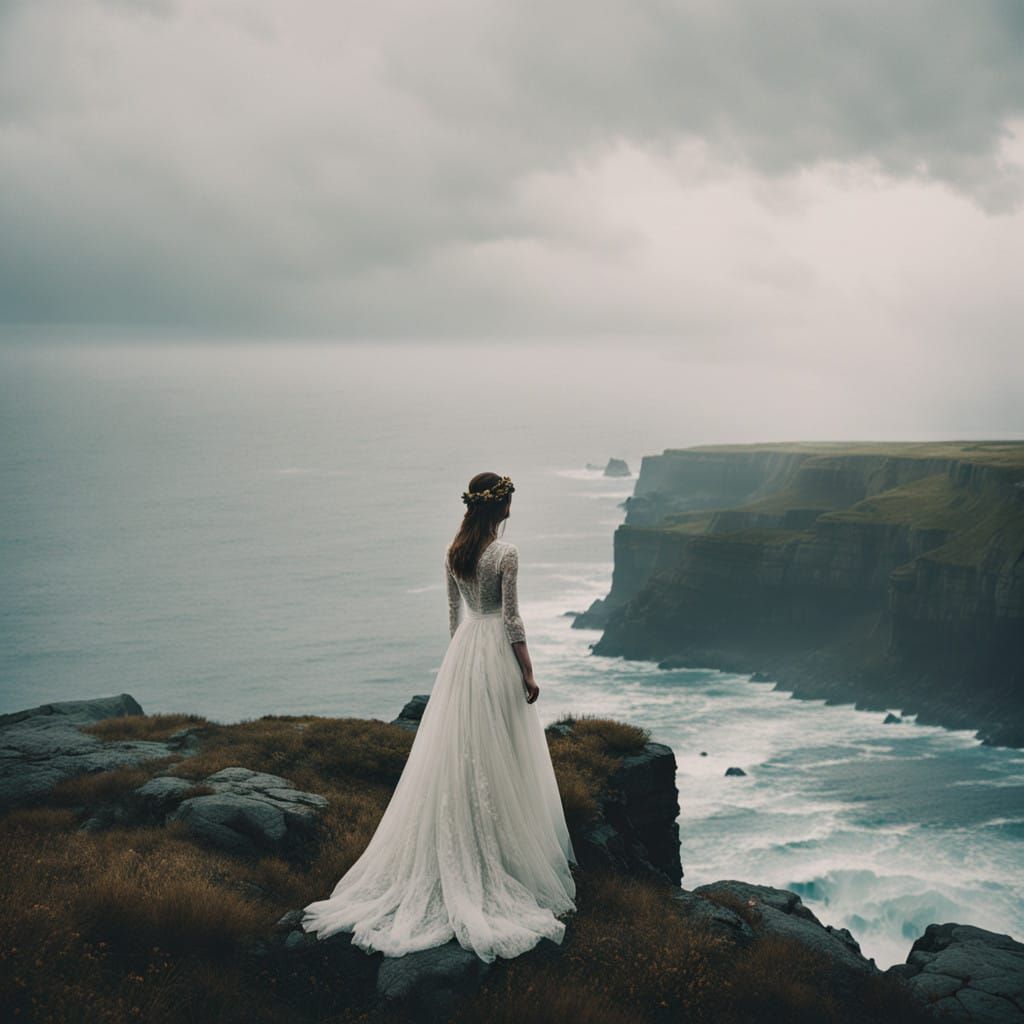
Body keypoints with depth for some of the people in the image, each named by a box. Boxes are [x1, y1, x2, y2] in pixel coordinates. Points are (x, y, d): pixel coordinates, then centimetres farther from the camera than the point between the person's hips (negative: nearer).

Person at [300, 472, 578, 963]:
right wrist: (528, 673, -11)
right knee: (500, 756, 3)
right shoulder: (506, 553, -17)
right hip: (497, 652, -6)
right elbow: (511, 619, -17)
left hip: (463, 652, 6)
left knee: (459, 755, 12)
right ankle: (508, 847, 11)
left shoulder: (454, 552, 3)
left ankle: (457, 856, 19)